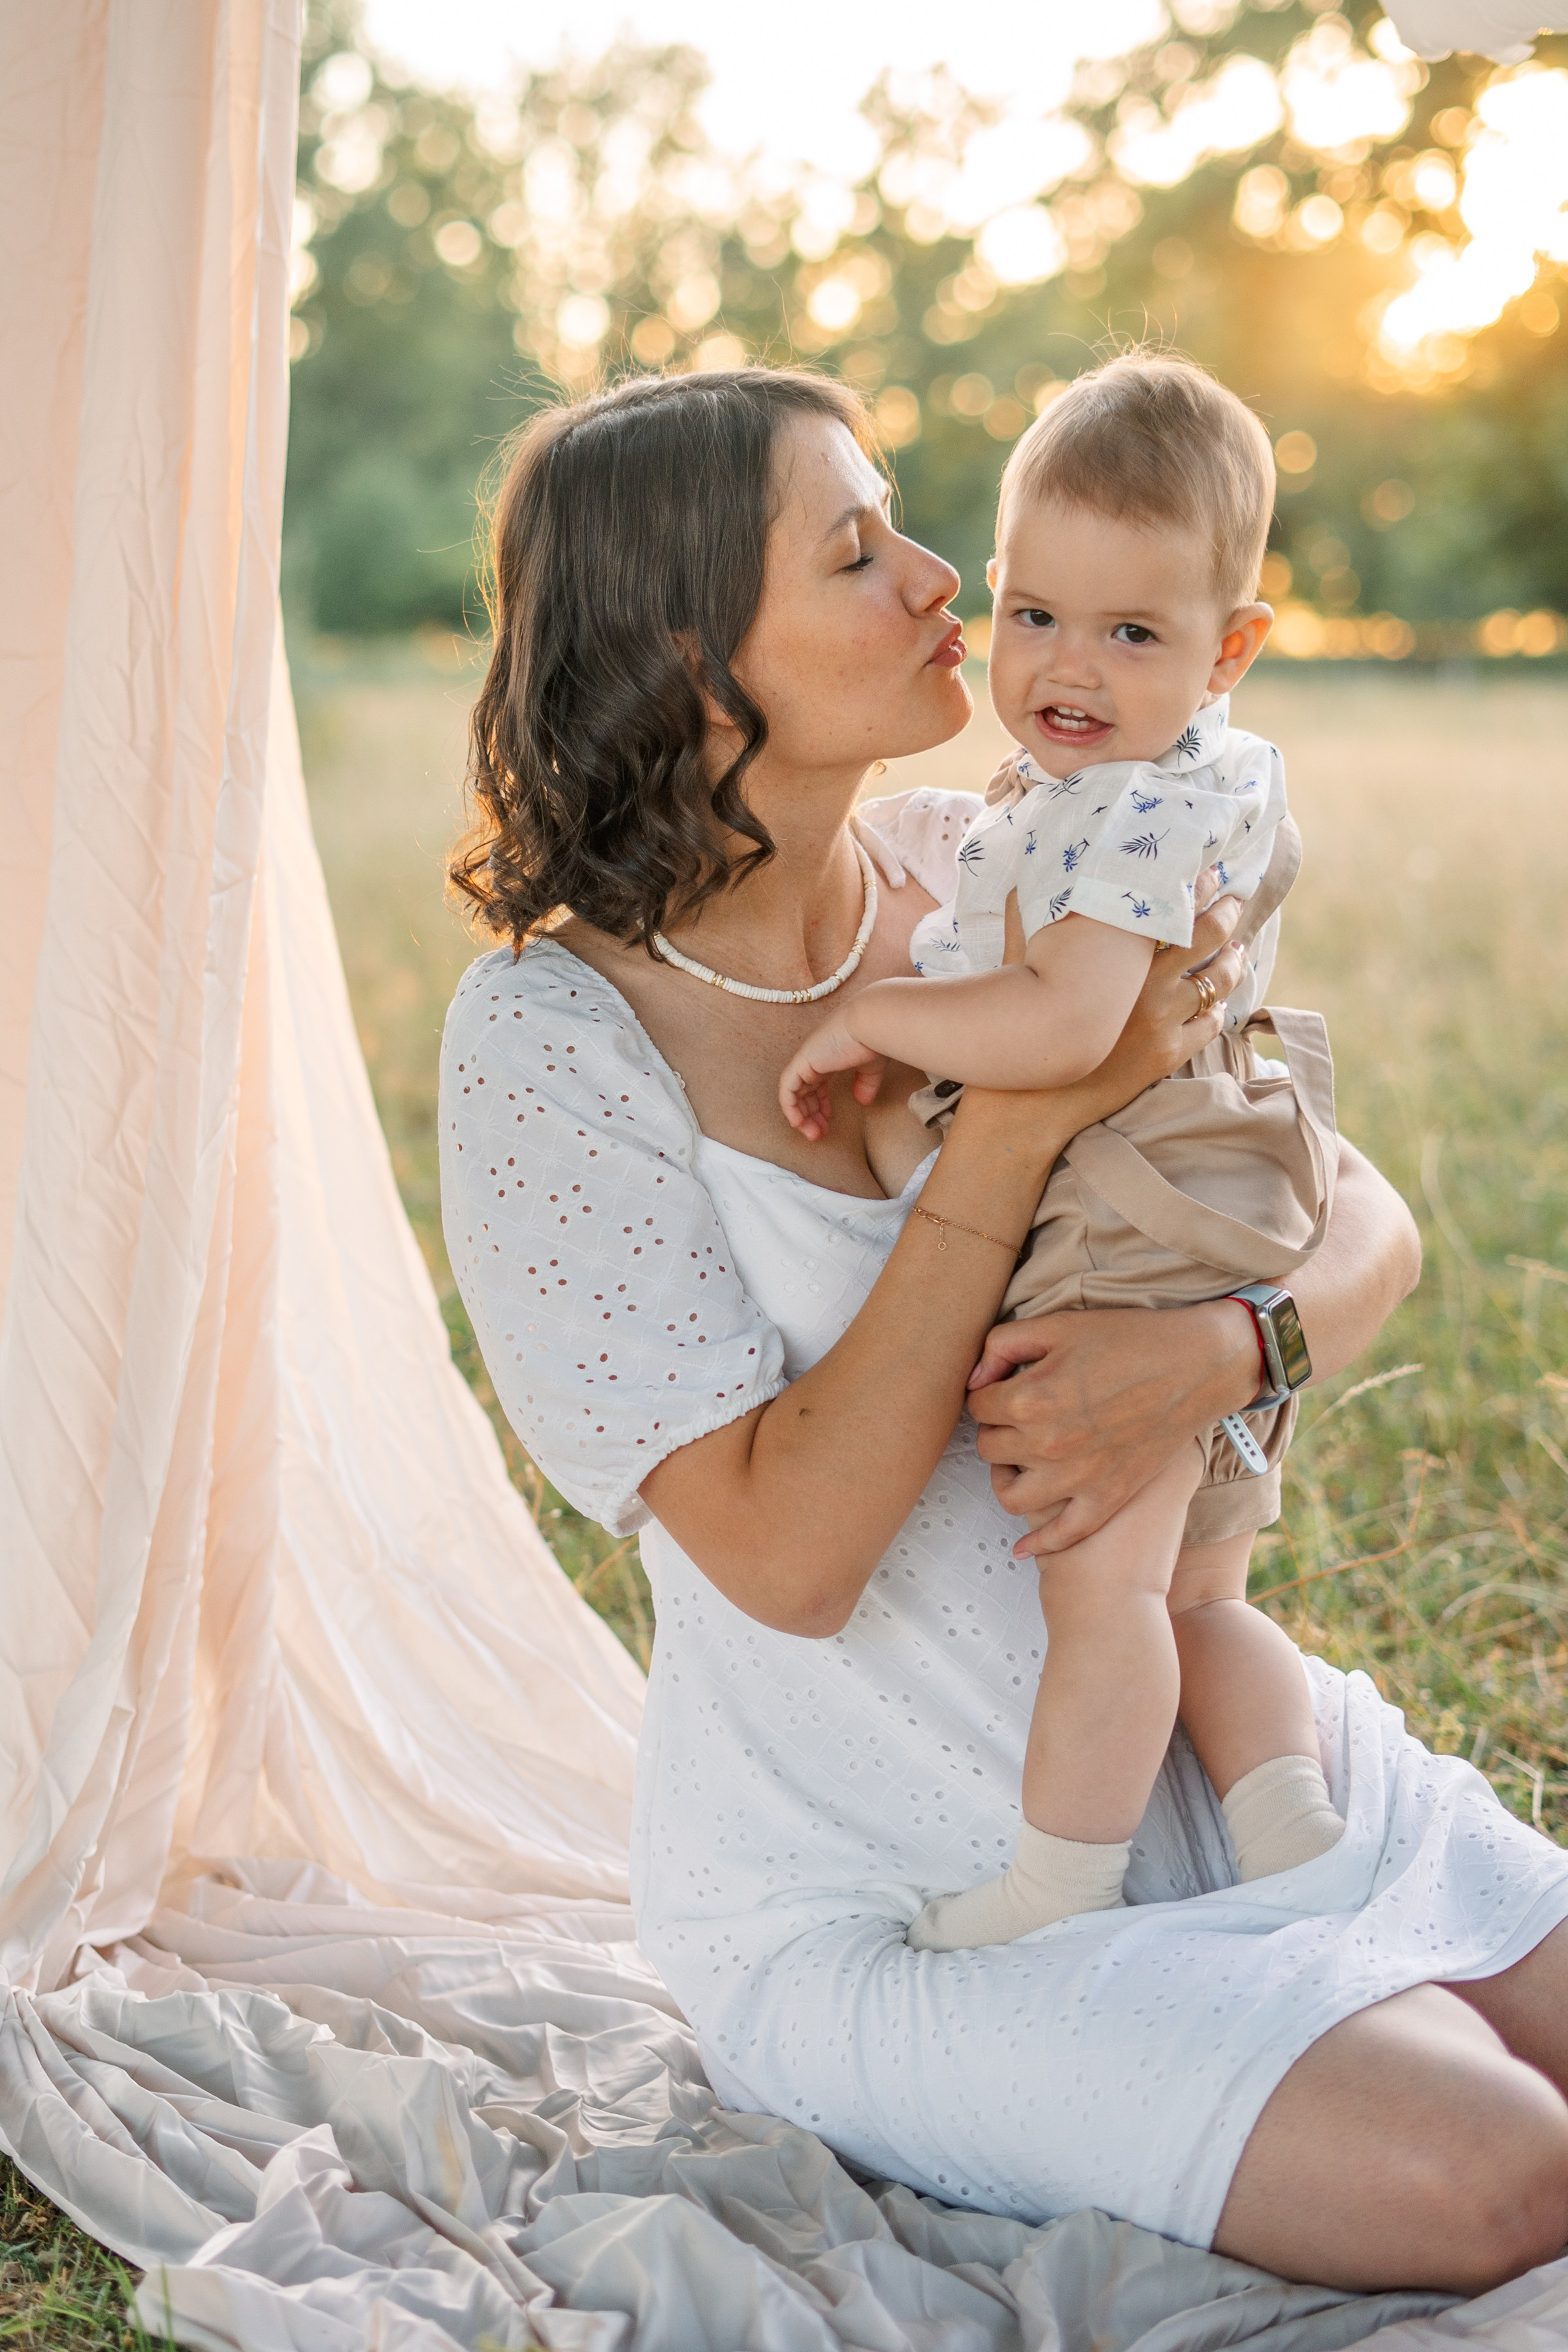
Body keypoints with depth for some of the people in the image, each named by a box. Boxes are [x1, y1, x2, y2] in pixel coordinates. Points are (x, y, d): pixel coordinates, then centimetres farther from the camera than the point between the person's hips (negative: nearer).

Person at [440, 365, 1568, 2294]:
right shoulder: (553, 1035, -16)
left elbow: (1367, 1226, 0)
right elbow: (787, 1555, -22)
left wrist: (1216, 1347, -24)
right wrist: (1023, 1118, -25)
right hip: (879, 1898, -5)